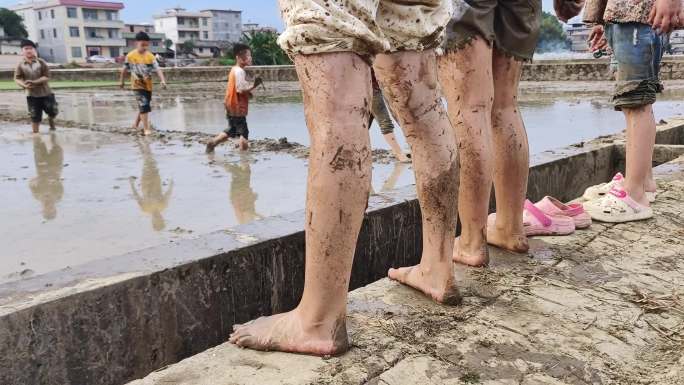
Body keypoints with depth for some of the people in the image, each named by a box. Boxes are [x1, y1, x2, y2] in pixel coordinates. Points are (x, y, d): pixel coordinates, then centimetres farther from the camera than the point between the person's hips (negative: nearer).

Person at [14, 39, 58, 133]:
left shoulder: (41, 62, -7)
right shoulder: (20, 65, -3)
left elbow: (46, 77, -11)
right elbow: (17, 78, -2)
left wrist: (34, 82, -24)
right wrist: (24, 85, -23)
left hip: (46, 93, 0)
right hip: (31, 95, 0)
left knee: (53, 112, 8)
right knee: (35, 117, 4)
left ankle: (51, 121, 41)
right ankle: (35, 133, 16)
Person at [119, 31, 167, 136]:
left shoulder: (150, 56, -6)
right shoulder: (130, 56, -8)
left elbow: (158, 69, -16)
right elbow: (125, 69, 6)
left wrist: (163, 81, -31)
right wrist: (121, 81, 16)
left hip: (148, 85, 3)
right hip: (137, 85, -3)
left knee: (145, 106, 15)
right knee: (143, 106, -15)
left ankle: (136, 124, 36)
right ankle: (146, 128, -9)